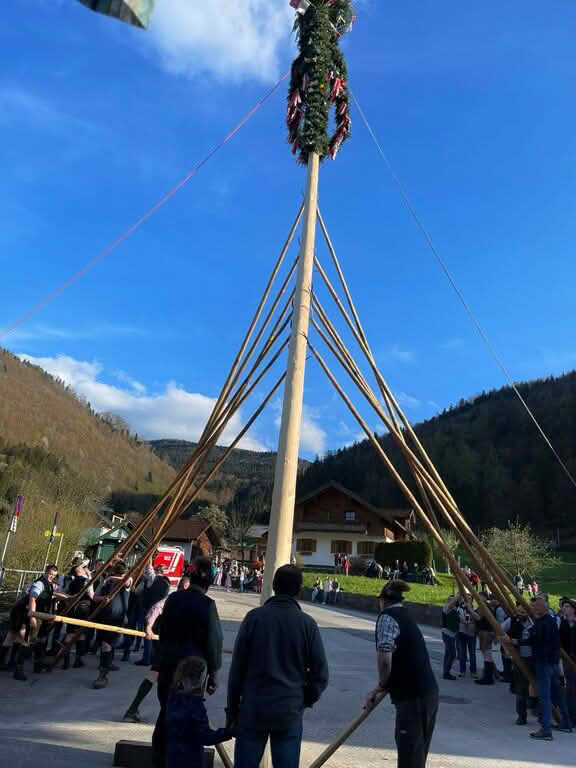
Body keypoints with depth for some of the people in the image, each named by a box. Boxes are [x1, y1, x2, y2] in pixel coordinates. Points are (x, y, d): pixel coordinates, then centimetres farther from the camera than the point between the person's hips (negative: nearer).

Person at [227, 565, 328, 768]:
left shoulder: (254, 617, -7)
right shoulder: (307, 624, -6)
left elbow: (237, 667, -3)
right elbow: (320, 674, -3)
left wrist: (232, 708, 6)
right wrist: (304, 702, 12)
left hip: (253, 708, 0)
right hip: (290, 712, 0)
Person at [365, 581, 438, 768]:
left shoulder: (387, 617, -11)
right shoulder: (406, 617, 15)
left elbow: (385, 659, -25)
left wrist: (381, 686, -6)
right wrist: (379, 690, 28)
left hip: (413, 698, -8)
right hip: (428, 693, 8)